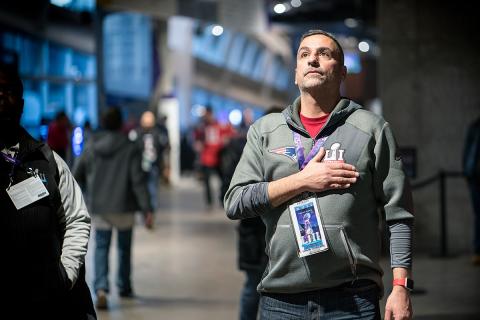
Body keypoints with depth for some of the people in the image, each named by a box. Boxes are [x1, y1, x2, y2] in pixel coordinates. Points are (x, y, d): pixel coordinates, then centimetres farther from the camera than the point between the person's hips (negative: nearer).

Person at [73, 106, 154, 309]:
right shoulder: (130, 149, -9)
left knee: (101, 248, 4)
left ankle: (101, 288, -16)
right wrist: (147, 209, -14)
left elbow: (76, 176, 6)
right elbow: (138, 181, -15)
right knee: (124, 247, 17)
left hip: (98, 208, 1)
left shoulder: (91, 147, 0)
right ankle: (124, 287, 29)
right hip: (124, 208, -1)